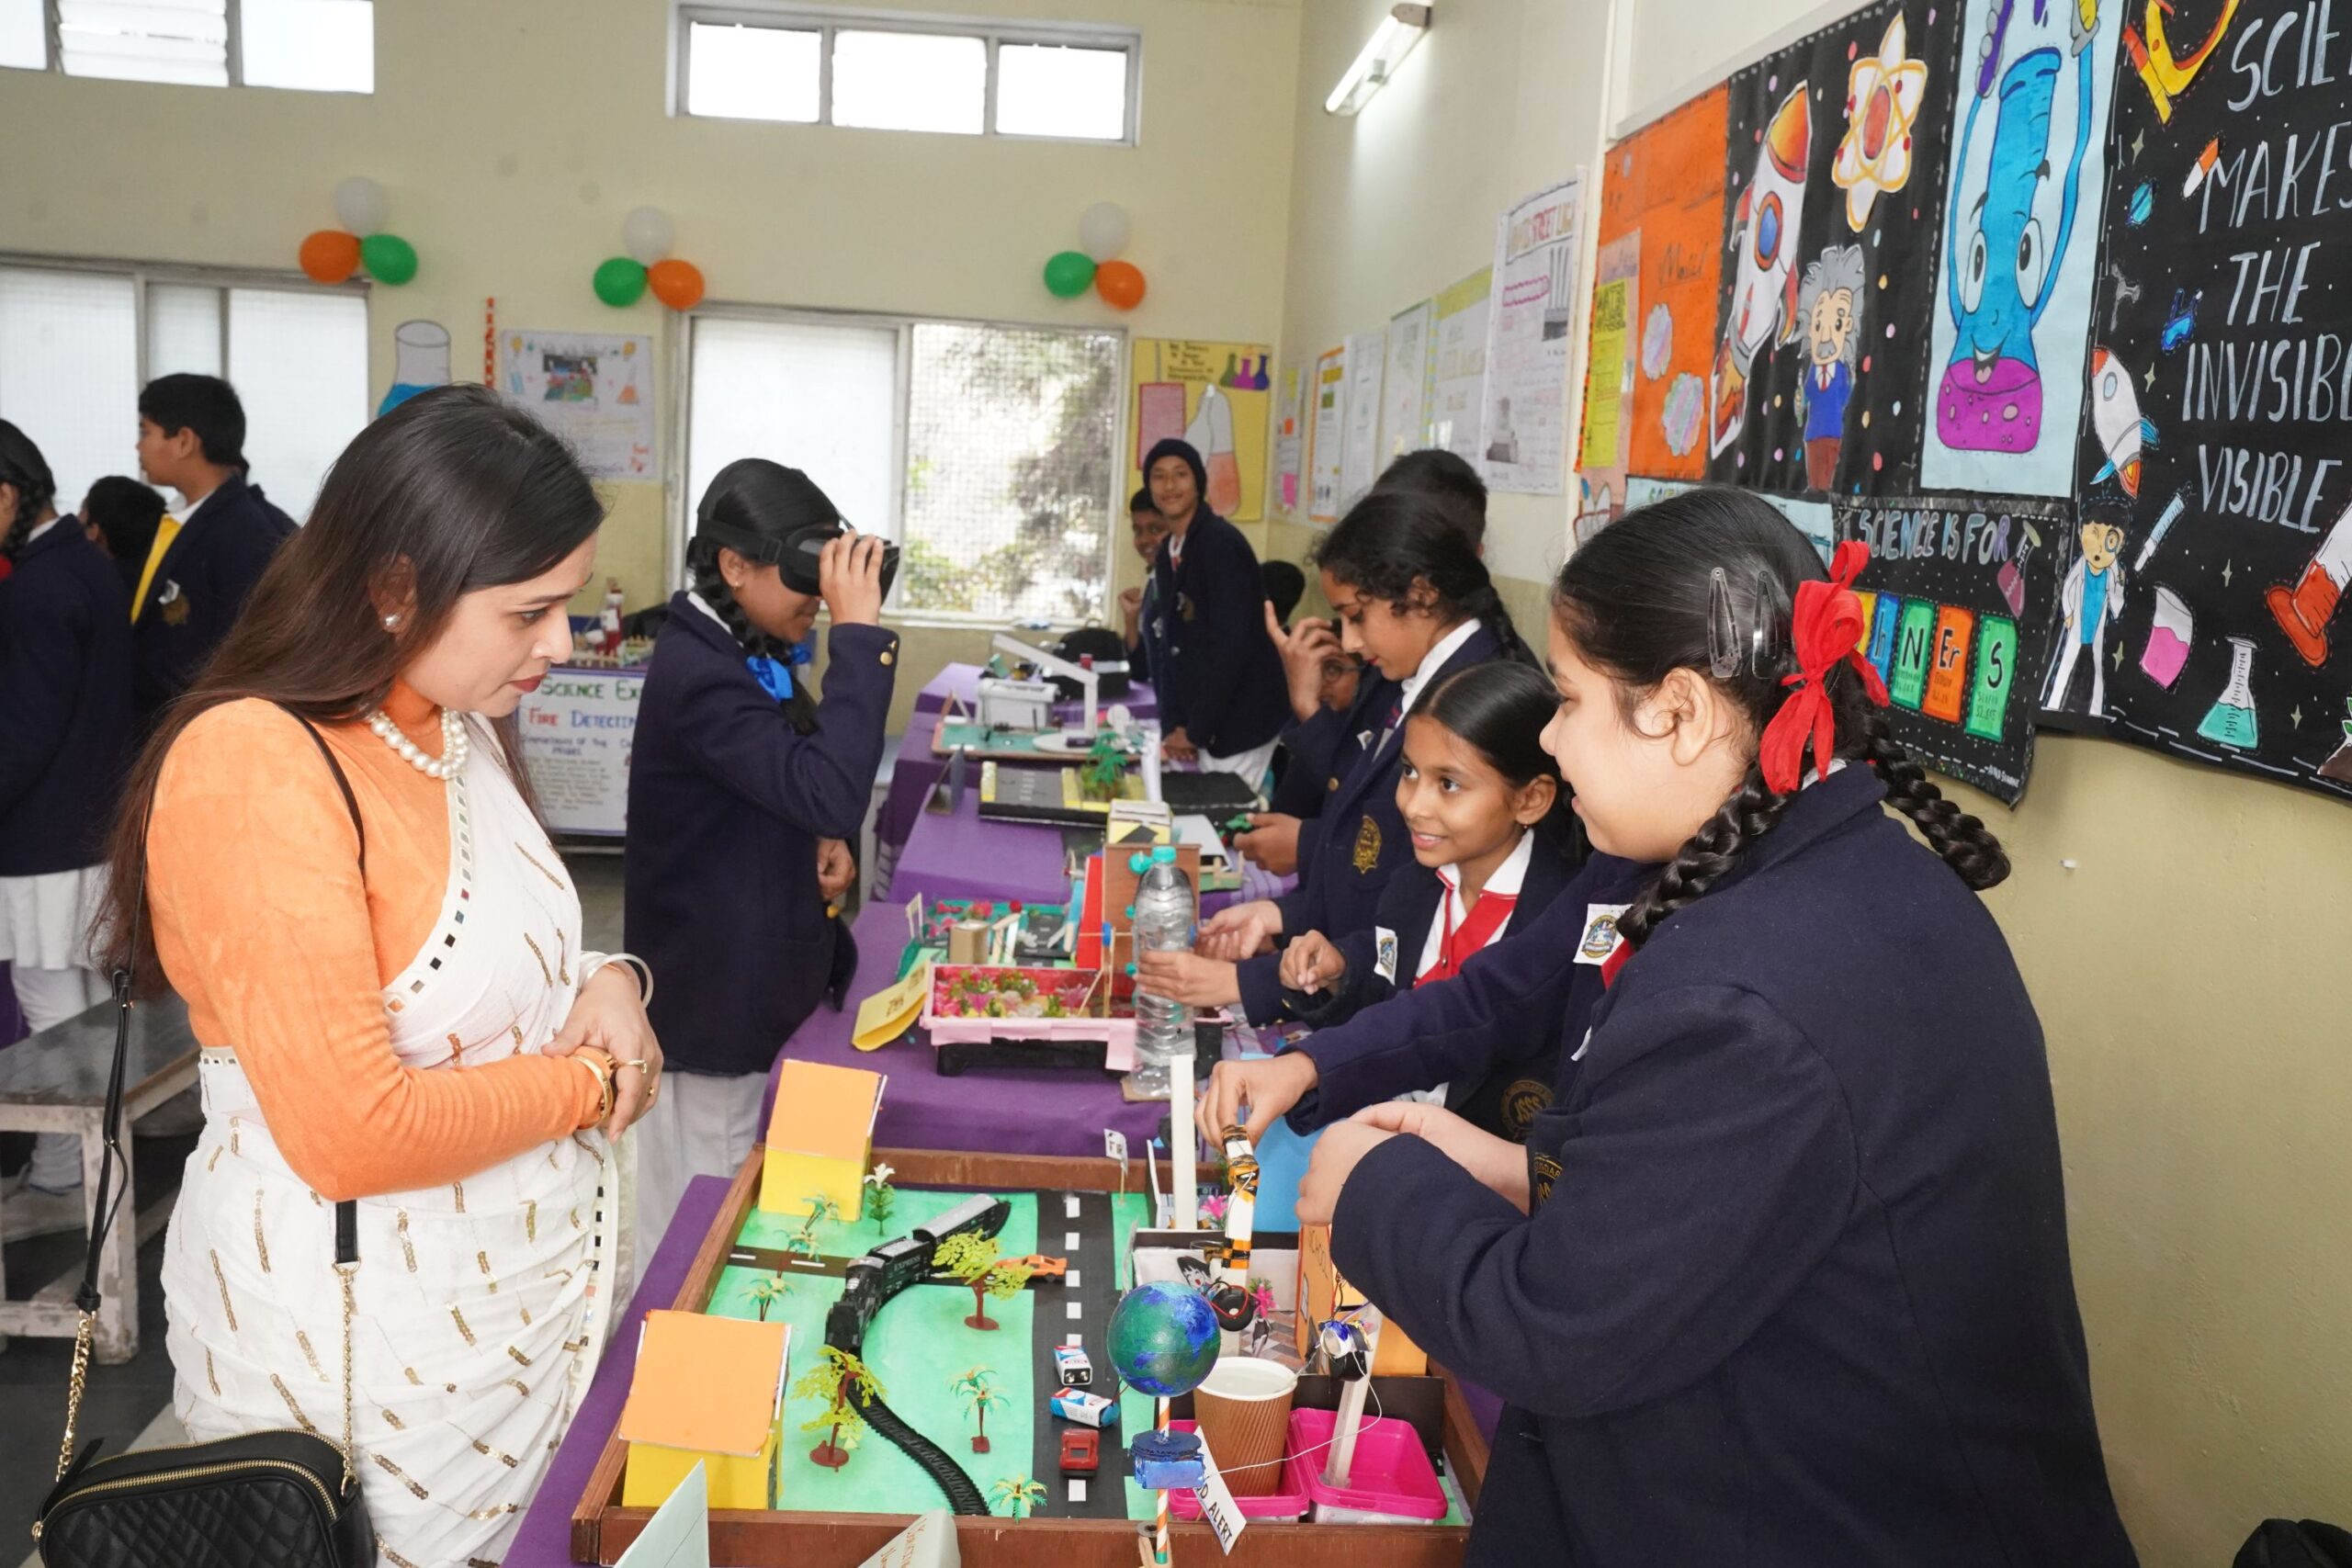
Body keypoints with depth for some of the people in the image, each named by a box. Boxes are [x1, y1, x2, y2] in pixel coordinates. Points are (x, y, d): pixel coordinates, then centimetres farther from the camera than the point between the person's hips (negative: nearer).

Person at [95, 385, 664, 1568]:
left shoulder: (456, 726, 4)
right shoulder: (254, 766, -24)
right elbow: (352, 1133, -28)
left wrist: (606, 983, -5)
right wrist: (590, 1079, -15)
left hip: (525, 1275, 8)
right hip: (364, 1327, -8)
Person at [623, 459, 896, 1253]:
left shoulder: (747, 653, 7)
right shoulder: (696, 674, -24)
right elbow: (833, 790, -34)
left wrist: (824, 841, -3)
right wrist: (860, 631, -32)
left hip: (758, 975, 10)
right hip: (716, 993, -10)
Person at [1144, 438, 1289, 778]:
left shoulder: (1221, 542, -14)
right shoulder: (1168, 552, 11)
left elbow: (1231, 645, -21)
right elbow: (1169, 646, 11)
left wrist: (1196, 730, -17)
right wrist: (1173, 724, 0)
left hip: (1237, 722, -8)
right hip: (1198, 722, 8)